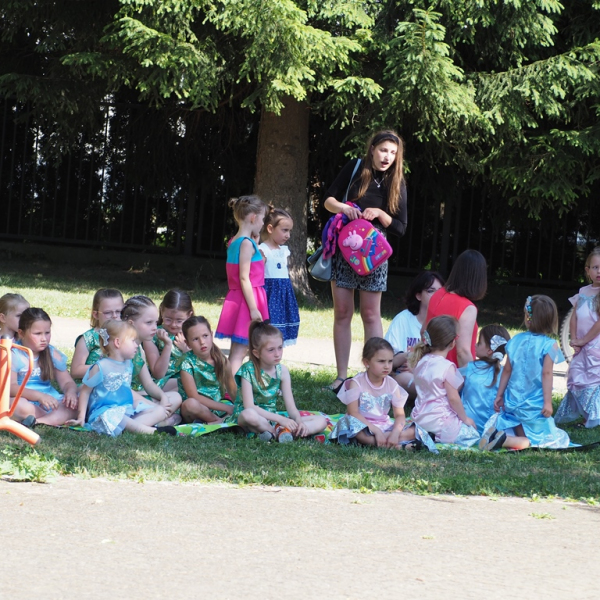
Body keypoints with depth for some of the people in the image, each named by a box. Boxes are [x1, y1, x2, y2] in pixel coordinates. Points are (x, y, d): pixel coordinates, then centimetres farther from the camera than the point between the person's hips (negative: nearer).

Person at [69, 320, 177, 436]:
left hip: (128, 409, 8)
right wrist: (81, 417, -6)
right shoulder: (101, 367, -8)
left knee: (161, 411, -6)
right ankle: (152, 431, -47)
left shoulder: (128, 364, 14)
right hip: (105, 412, -8)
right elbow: (85, 391, -1)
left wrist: (152, 404, 19)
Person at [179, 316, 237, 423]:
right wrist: (226, 408, -20)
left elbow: (233, 392, 7)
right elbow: (194, 397, -17)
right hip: (199, 411, -4)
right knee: (190, 404, -37)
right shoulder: (187, 363, -11)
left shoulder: (221, 360, 2)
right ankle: (220, 421, -17)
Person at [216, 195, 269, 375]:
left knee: (236, 351, 12)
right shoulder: (247, 243, -14)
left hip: (236, 298, 9)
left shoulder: (234, 242, 13)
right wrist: (253, 308, -19)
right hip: (247, 298, -9)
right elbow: (244, 278, -18)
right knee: (239, 351, -10)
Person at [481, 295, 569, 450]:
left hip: (512, 401, 5)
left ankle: (497, 432, -10)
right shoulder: (549, 345, -10)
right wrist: (548, 402, -12)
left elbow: (507, 370, 7)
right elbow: (546, 374, -14)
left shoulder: (516, 340, 3)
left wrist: (499, 395, 16)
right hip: (534, 405, -5)